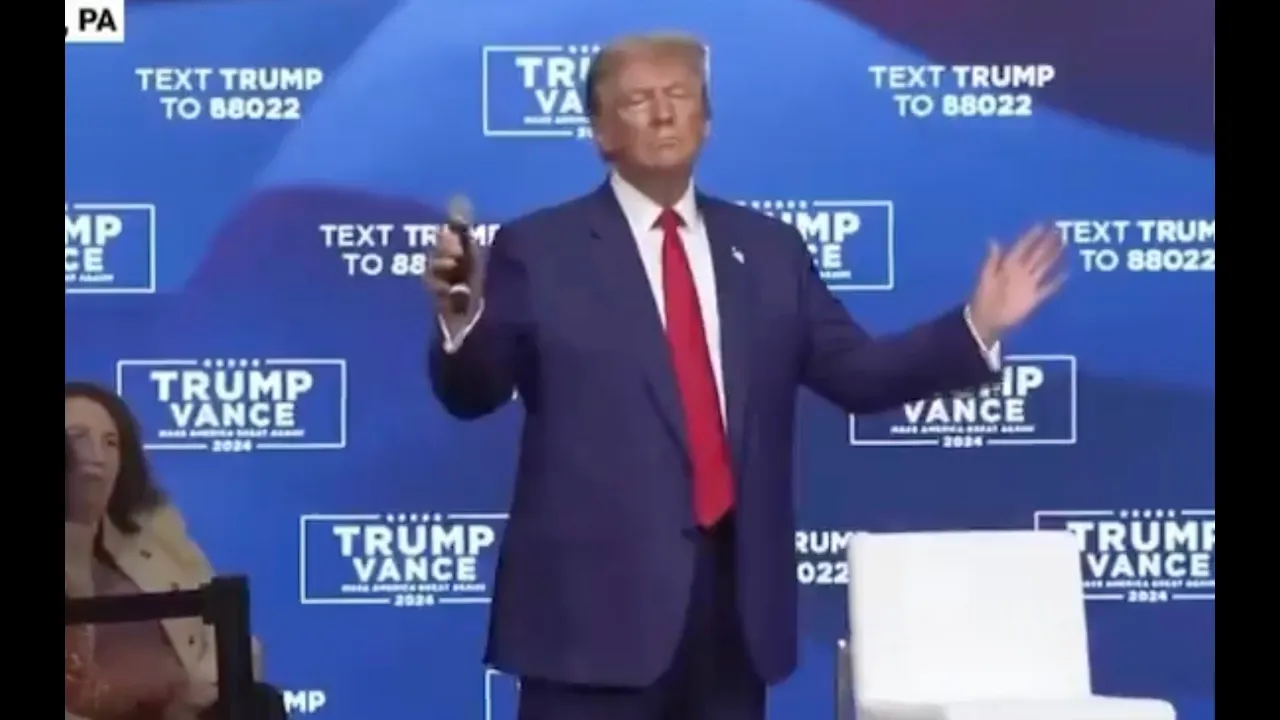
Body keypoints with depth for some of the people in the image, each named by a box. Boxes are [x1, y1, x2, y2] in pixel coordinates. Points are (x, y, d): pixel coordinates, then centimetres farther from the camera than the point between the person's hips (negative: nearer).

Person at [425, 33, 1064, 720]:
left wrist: (977, 325, 1)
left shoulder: (770, 248, 12)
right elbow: (475, 393, -3)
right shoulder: (538, 248, 1)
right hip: (594, 595, -4)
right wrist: (460, 318, -24)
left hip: (737, 593, 4)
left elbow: (856, 372, 11)